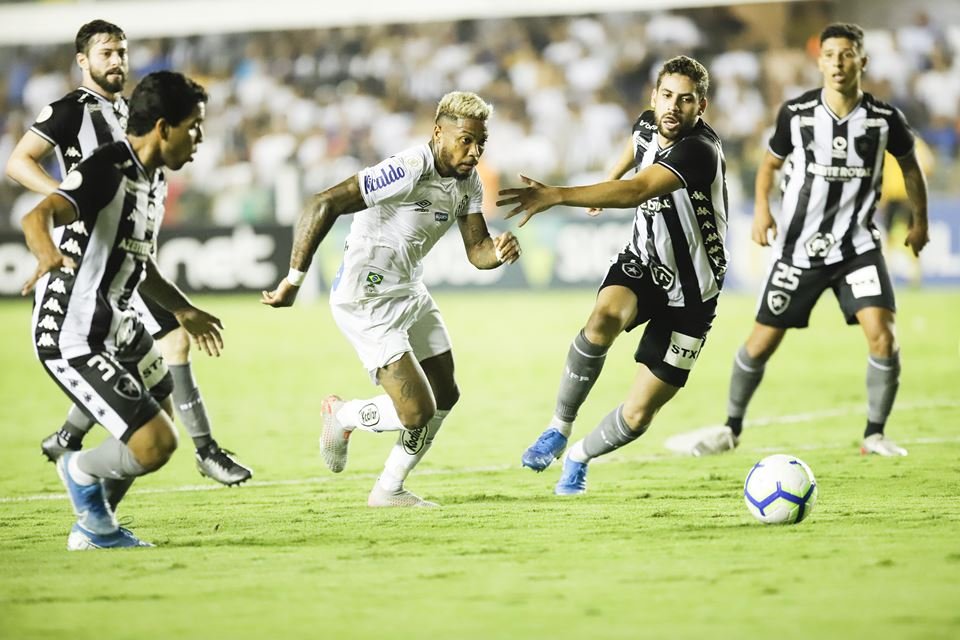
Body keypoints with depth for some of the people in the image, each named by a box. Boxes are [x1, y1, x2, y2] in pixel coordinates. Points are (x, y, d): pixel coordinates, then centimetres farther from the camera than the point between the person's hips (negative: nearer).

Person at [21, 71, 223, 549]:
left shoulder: (154, 179, 8)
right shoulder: (106, 171, -22)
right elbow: (37, 217, -38)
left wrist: (183, 311, 34)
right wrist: (49, 256, -60)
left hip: (115, 323, 11)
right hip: (73, 339, -11)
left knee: (161, 409, 28)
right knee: (156, 444, -16)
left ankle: (92, 528, 39)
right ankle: (81, 471, 16)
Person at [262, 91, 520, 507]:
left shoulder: (468, 180, 1)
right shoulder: (408, 172, -27)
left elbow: (477, 250, 2)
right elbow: (322, 206, -30)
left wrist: (500, 251, -23)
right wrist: (294, 280, -28)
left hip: (409, 293, 9)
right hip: (366, 301, -9)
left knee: (445, 398, 12)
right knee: (418, 413, -13)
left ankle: (389, 489, 29)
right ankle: (341, 415, 17)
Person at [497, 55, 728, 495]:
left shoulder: (698, 150, -29)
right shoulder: (648, 125, -5)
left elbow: (636, 192, -45)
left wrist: (556, 195, -55)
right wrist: (609, 180, 41)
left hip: (689, 294, -4)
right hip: (642, 262, 4)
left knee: (637, 415, -4)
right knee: (604, 320, -33)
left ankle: (580, 457, 27)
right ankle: (559, 428, -16)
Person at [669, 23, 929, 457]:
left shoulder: (884, 118, -8)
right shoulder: (796, 113, -8)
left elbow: (909, 164, 12)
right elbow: (771, 162, 9)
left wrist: (920, 221, 15)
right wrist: (761, 207, -5)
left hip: (857, 246, 0)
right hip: (799, 247, 1)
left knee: (882, 335, -19)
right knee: (762, 342, 6)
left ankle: (875, 435, -3)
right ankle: (731, 428, 27)